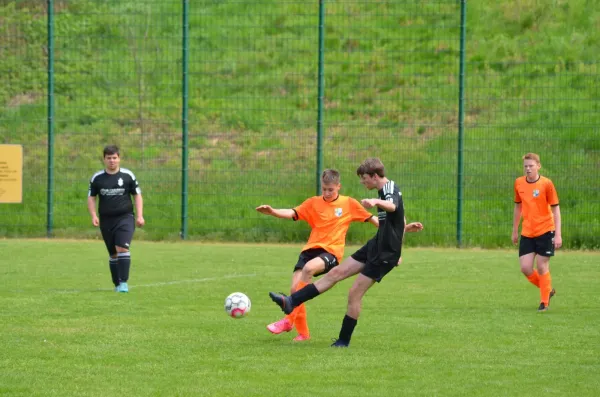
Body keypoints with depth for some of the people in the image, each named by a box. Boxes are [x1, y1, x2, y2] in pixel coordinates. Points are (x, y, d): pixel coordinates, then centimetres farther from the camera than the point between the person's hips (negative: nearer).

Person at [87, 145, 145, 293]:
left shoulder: (128, 175, 1)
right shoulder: (97, 178, 5)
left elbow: (137, 195, 7)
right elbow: (91, 197, 11)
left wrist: (139, 216, -2)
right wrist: (93, 216, -4)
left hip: (125, 218, -2)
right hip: (106, 220, 3)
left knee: (122, 248, -19)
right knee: (113, 254, 9)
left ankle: (124, 283, -19)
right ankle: (117, 284, 20)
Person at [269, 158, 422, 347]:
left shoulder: (390, 190, -20)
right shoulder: (386, 190, 12)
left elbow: (392, 206, -47)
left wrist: (376, 202, -67)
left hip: (385, 254, -10)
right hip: (375, 246, 10)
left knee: (354, 293, -6)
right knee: (336, 273, 4)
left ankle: (344, 341, 7)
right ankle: (291, 302, 1)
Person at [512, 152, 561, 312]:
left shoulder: (546, 184, -10)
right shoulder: (518, 183, 4)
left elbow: (555, 209, -8)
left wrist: (558, 234, -13)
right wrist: (515, 231, 19)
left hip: (545, 231, -4)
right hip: (527, 233, 4)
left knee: (541, 267, -3)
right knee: (525, 268, -3)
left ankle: (545, 302, 13)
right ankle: (548, 290, 22)